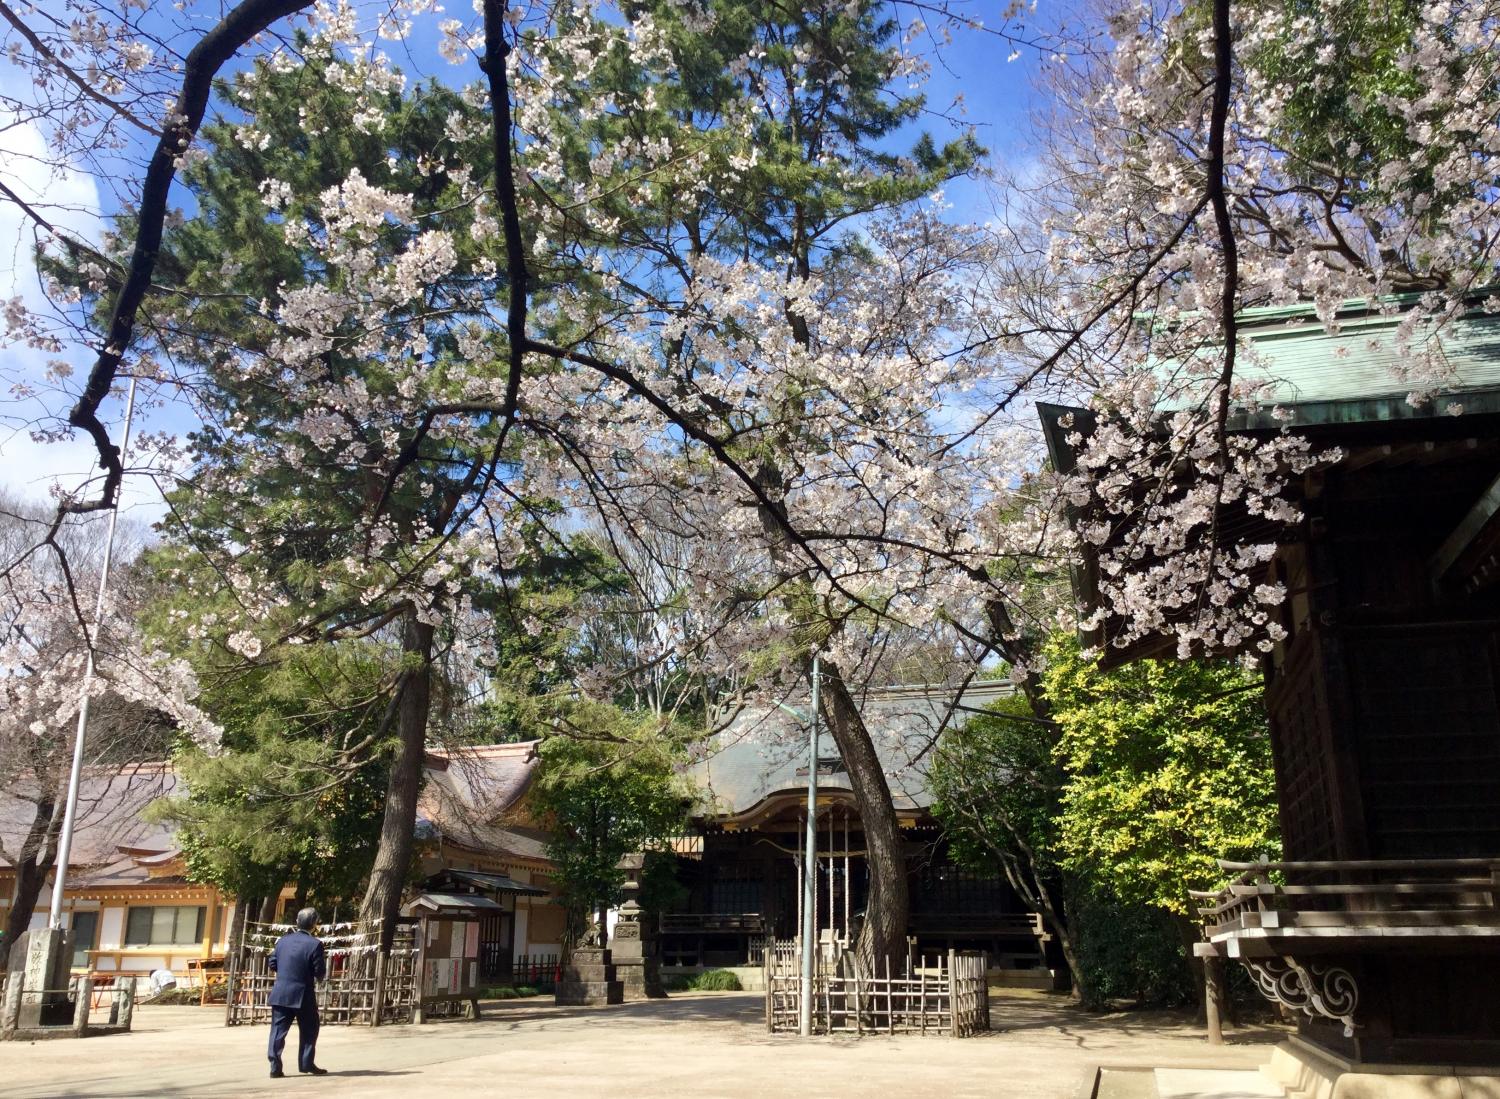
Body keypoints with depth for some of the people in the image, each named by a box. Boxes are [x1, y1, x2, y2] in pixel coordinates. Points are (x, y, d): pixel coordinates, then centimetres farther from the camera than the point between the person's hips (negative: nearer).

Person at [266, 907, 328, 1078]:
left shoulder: (283, 940, 3)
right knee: (309, 1030, 12)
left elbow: (273, 965, 9)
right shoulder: (314, 944, -13)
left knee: (278, 1030, 7)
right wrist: (324, 964, 9)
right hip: (303, 995, -4)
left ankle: (275, 1067, 3)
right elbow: (320, 974, -12)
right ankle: (307, 1064, 16)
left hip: (280, 994, 4)